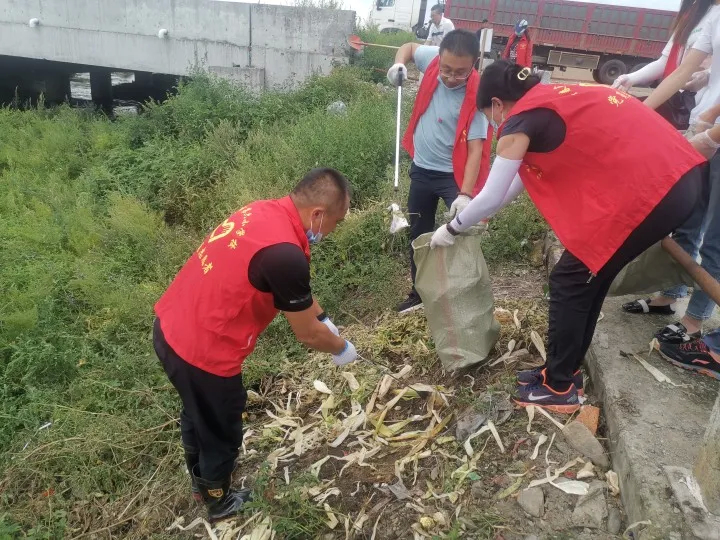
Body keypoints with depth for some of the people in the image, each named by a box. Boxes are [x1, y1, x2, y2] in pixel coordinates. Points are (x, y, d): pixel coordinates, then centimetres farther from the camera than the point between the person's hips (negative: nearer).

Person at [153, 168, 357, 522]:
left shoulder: (266, 212, 0)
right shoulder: (285, 254, -29)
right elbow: (308, 335, -12)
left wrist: (323, 318, 21)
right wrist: (341, 348, 6)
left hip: (170, 329, 9)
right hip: (202, 351, -9)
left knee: (198, 413, 32)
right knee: (221, 432, 19)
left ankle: (200, 478, 59)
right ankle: (218, 502, 47)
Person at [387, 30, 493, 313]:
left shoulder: (476, 95, -23)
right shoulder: (431, 59, -11)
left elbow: (475, 148, -25)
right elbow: (409, 47, 12)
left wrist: (466, 194, -35)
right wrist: (399, 64, -10)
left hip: (454, 174, -5)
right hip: (421, 168, 5)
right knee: (419, 233, 16)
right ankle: (420, 293, 33)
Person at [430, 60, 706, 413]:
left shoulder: (520, 120, -5)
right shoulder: (550, 99, 21)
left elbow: (490, 199, -4)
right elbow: (525, 173, 30)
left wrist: (451, 229, 13)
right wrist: (477, 211, 34)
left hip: (647, 192, -9)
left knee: (570, 283, 5)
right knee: (588, 278, 18)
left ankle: (559, 388, 19)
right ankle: (564, 372, 32)